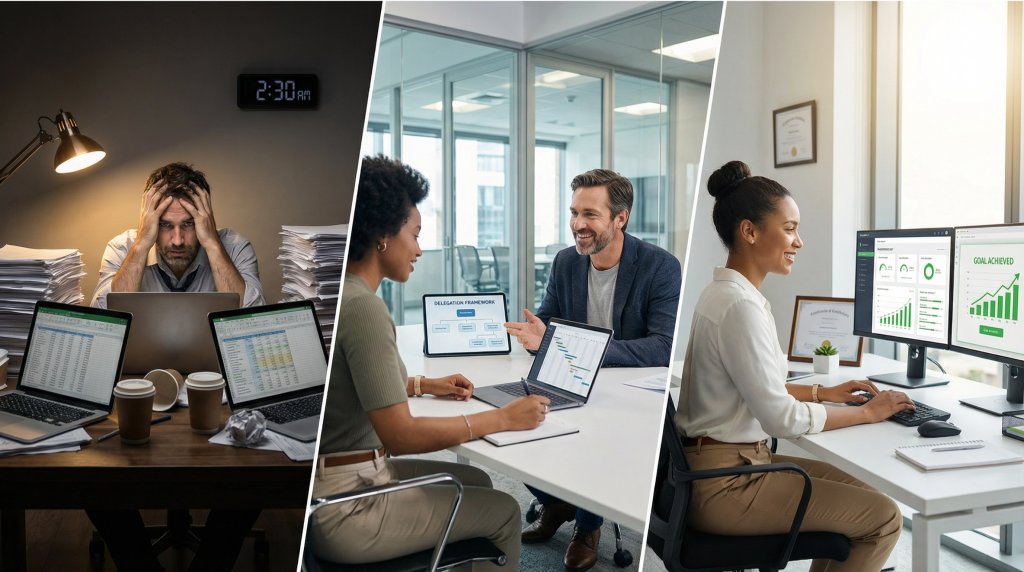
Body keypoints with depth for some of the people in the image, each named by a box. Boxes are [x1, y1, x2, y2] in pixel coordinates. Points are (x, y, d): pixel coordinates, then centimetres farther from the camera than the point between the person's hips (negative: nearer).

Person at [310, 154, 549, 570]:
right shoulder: (363, 308, -25)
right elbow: (400, 435, -26)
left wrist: (424, 385, 16)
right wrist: (502, 418, -19)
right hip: (344, 512, -9)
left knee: (476, 481, 20)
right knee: (504, 511, 6)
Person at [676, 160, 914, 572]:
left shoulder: (723, 292, 8)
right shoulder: (740, 306, -22)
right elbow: (782, 418, -20)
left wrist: (825, 393, 13)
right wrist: (866, 413, -7)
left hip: (717, 465, 10)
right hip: (721, 486, -10)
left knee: (856, 488, 17)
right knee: (884, 517, -2)